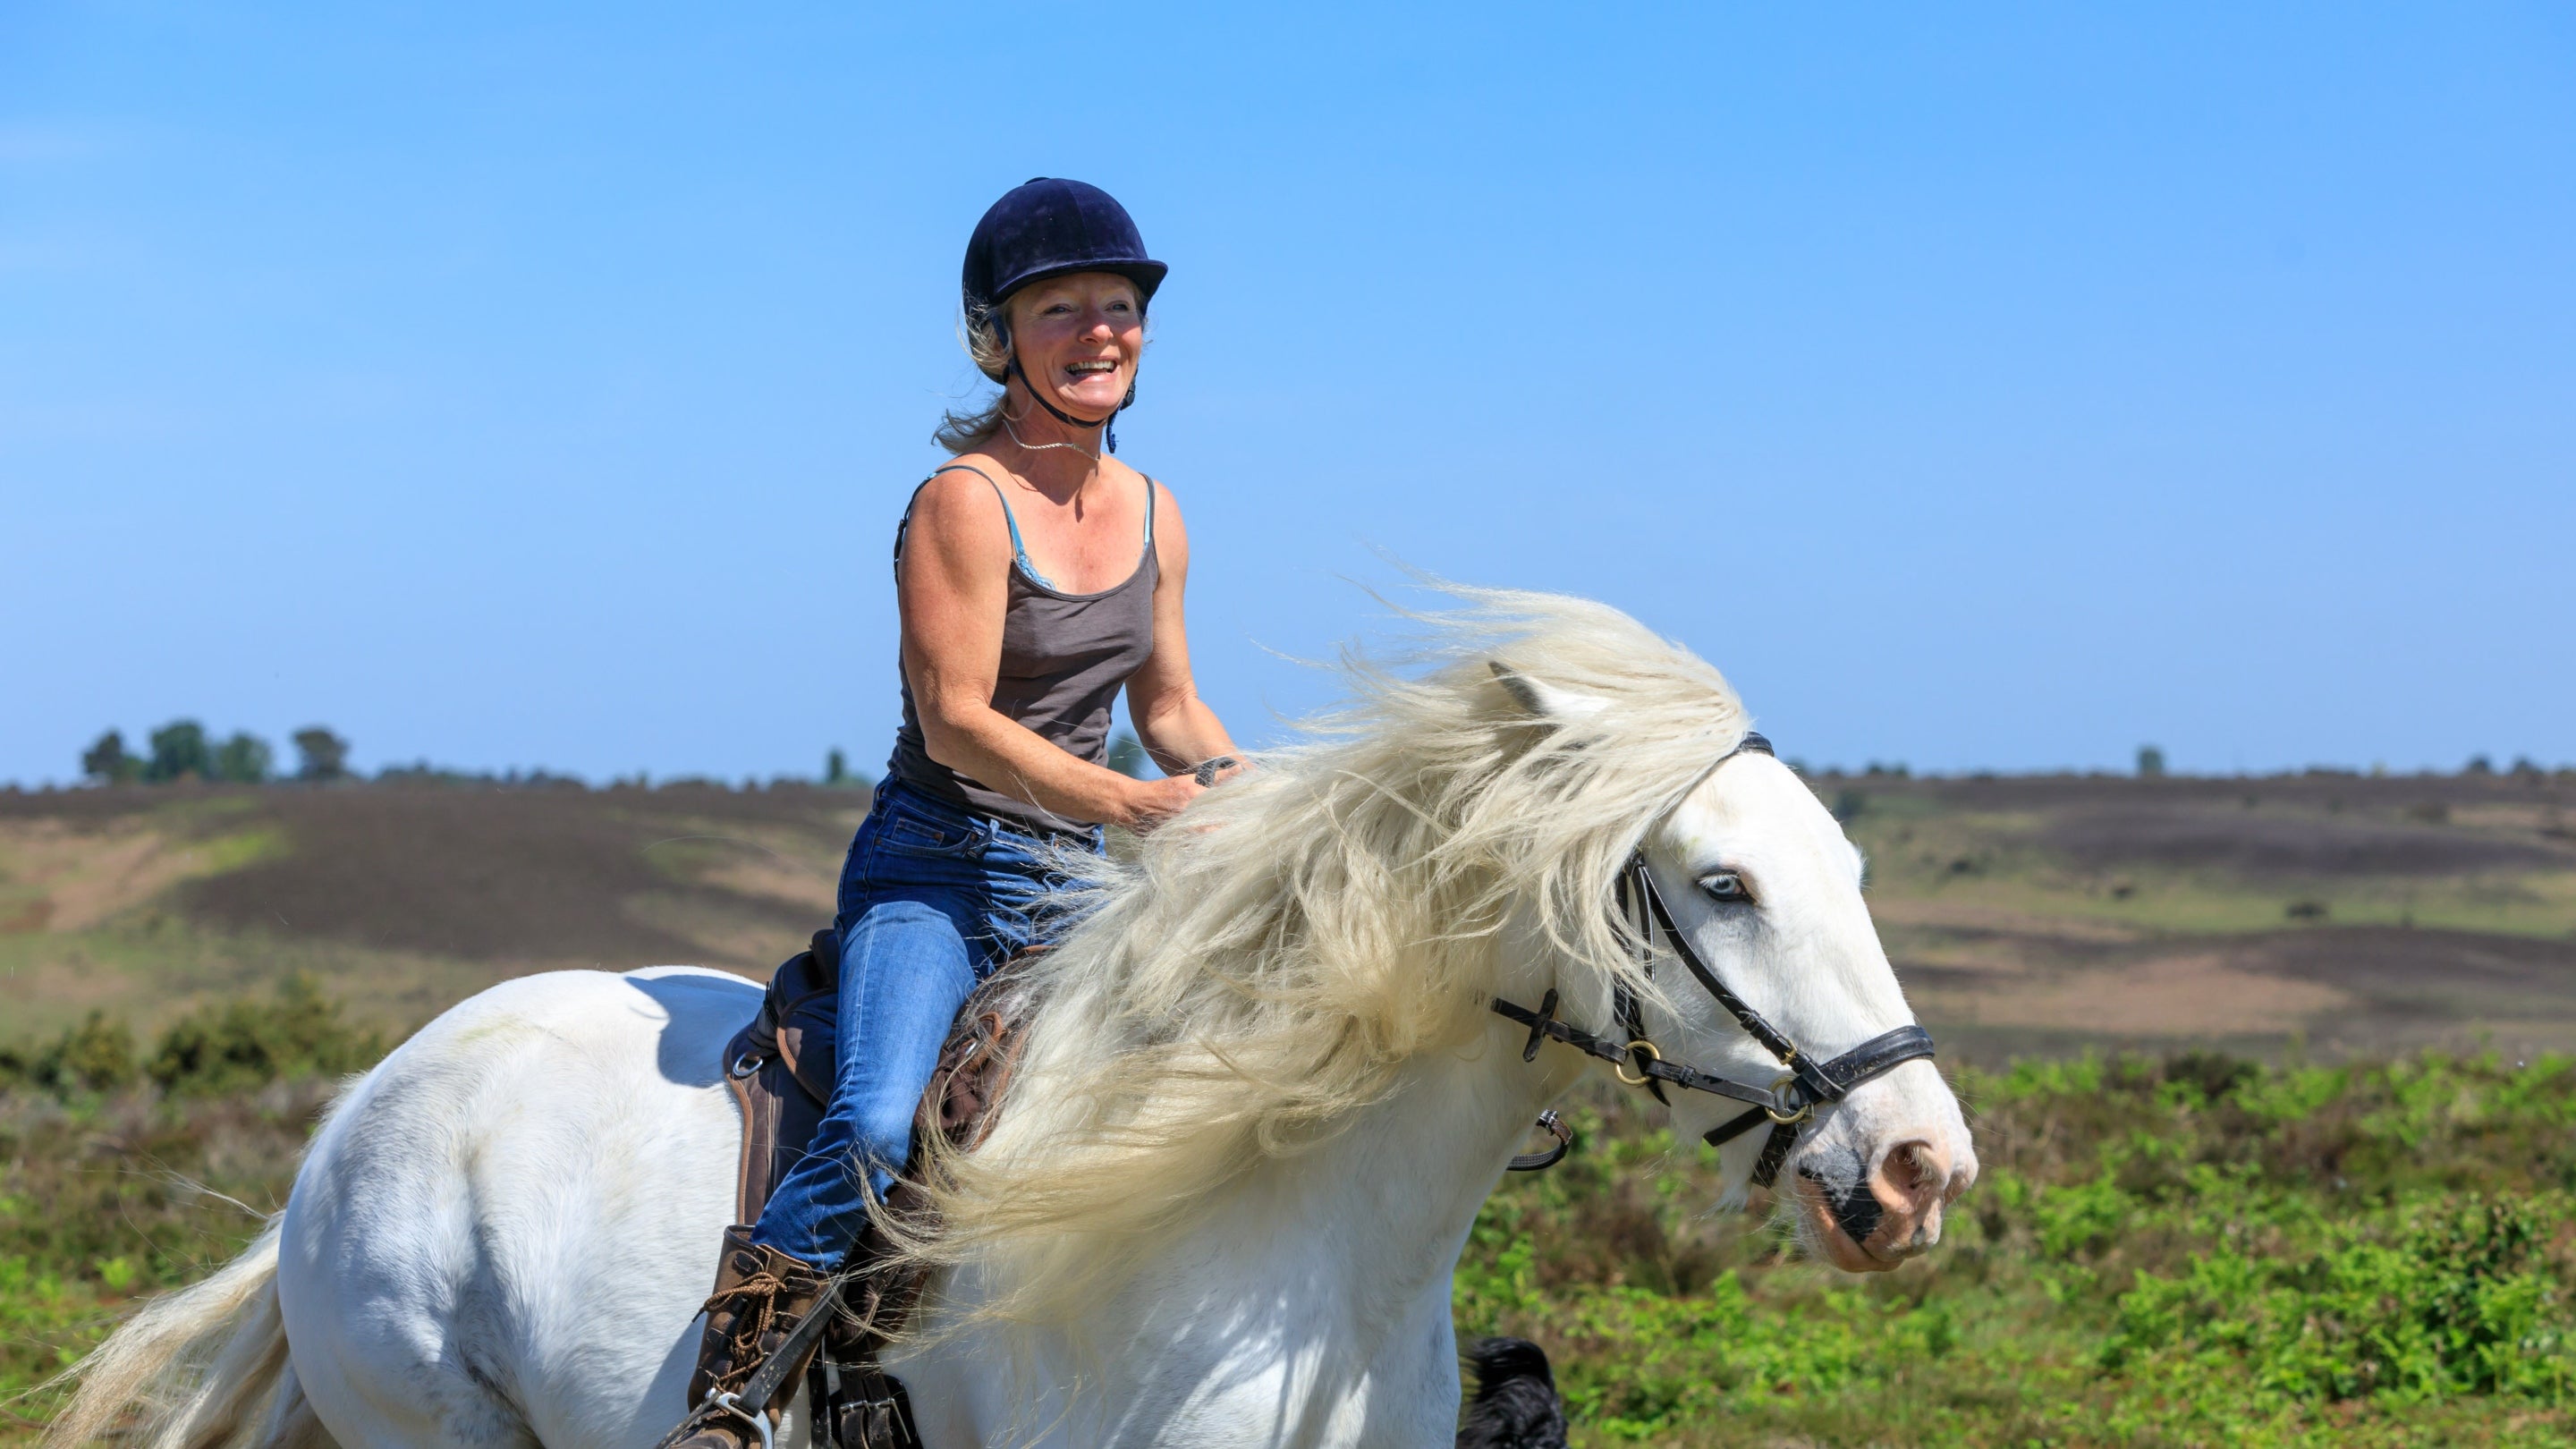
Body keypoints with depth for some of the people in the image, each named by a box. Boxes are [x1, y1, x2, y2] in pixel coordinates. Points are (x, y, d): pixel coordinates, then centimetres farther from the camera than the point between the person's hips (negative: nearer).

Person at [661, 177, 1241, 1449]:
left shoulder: (1153, 516, 11)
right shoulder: (965, 502, -12)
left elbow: (1168, 707, 21)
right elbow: (958, 721, -18)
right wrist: (1137, 805, -25)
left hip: (1077, 887, 7)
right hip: (935, 867, -7)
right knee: (876, 1129, -29)